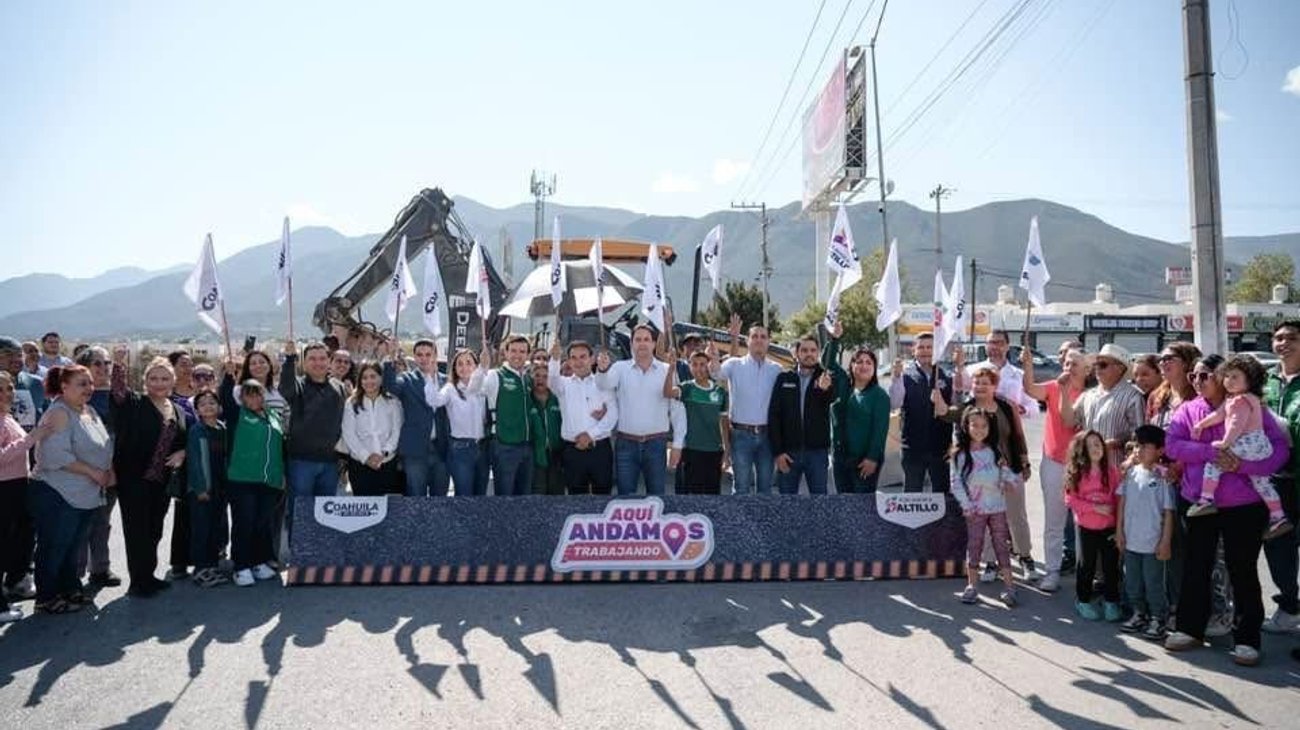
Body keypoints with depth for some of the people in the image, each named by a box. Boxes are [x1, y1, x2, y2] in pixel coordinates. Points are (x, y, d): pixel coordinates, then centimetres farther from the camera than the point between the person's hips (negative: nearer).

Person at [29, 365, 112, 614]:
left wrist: (109, 471, 3)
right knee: (53, 547, 4)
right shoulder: (59, 413, -16)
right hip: (57, 495, -8)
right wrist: (93, 472, -19)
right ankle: (47, 598, 17)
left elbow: (102, 447, 20)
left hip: (85, 495, 8)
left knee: (72, 546, 18)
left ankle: (70, 589, 29)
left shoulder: (89, 411, 11)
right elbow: (57, 455, -25)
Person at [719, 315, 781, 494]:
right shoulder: (735, 365, -1)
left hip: (766, 434, 3)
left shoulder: (776, 369, 5)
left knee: (765, 486, 11)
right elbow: (714, 373, -19)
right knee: (742, 486, 3)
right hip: (741, 434, -2)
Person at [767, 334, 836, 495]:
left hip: (818, 451, 0)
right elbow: (773, 416, 1)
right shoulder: (784, 379, 3)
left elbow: (833, 398, -22)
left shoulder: (826, 379, 2)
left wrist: (825, 389, -46)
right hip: (788, 452, 1)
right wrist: (777, 451, -7)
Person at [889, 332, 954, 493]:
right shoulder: (906, 375, -4)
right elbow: (894, 405, -15)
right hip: (913, 447, -2)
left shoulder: (946, 377, 2)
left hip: (941, 446, 2)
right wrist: (896, 377, -29)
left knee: (942, 491, 13)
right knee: (911, 492, 8)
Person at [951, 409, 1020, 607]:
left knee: (1002, 545, 6)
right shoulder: (960, 454, -6)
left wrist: (1011, 481, -16)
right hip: (975, 509, -2)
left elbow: (1006, 472, 6)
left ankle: (1009, 586, 12)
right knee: (974, 546, 4)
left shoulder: (995, 451, 4)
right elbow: (956, 482, -7)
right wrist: (966, 505, -13)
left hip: (997, 507, 2)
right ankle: (971, 586, 15)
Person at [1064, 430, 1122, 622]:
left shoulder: (1112, 471, -5)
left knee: (1111, 565, 7)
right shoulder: (1076, 473, -7)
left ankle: (1111, 601, 23)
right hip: (1087, 527, 0)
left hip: (1110, 526, 1)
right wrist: (1096, 507, -18)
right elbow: (1071, 499, -8)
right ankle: (1083, 600, 26)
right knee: (1087, 565, 12)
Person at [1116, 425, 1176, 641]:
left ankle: (1158, 619, 20)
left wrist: (1166, 542, -10)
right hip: (1130, 540, 5)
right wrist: (1119, 530, 6)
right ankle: (1139, 613, 31)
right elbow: (1122, 502, 8)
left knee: (1153, 583, 5)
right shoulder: (1131, 472, 2)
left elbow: (1168, 512, -9)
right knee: (1132, 581, 16)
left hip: (1153, 543, -5)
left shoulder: (1163, 477, -11)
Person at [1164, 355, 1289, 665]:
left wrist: (1241, 464, -23)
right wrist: (1210, 452, -22)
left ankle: (1246, 639, 16)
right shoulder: (1188, 410, 4)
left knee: (1243, 571, 5)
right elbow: (1171, 444, -8)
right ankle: (1190, 629, 24)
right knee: (1195, 568, 11)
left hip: (1243, 505, -3)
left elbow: (1279, 449, -8)